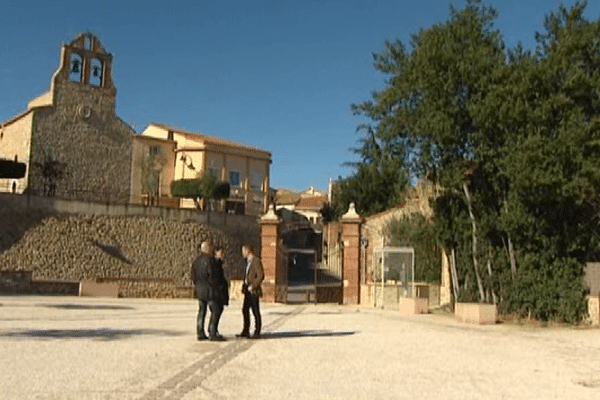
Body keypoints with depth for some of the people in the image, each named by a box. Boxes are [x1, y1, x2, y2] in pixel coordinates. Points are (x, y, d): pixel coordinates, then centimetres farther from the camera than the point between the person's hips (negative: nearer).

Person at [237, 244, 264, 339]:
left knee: (255, 312, -2)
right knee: (245, 310, 9)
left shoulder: (256, 261, -13)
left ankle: (257, 333, 4)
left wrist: (252, 286, -20)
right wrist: (244, 286, 14)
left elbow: (261, 276, -18)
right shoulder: (248, 261, 15)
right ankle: (245, 332, 14)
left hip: (254, 291, -9)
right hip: (248, 290, 9)